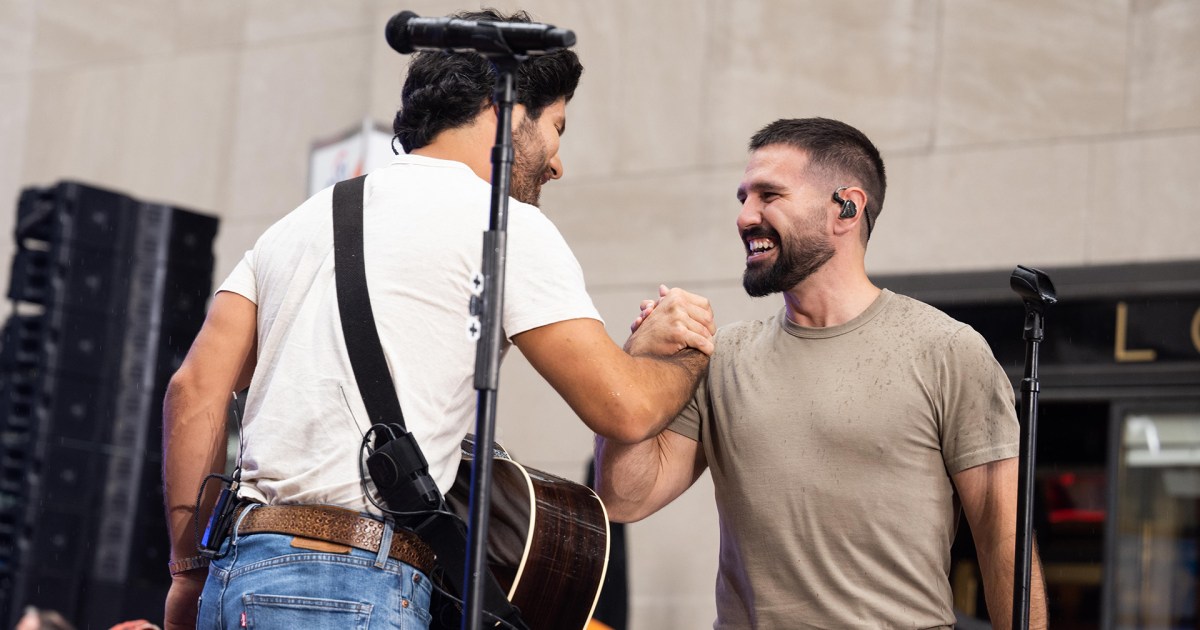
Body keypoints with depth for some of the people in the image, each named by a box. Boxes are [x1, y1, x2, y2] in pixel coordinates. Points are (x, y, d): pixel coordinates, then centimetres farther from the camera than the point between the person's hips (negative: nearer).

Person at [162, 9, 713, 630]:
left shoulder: (302, 220, 19)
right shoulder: (504, 223, 0)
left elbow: (194, 388, 12)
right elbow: (624, 408, -5)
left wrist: (190, 572, 15)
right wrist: (690, 353, 16)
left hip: (235, 577, 8)